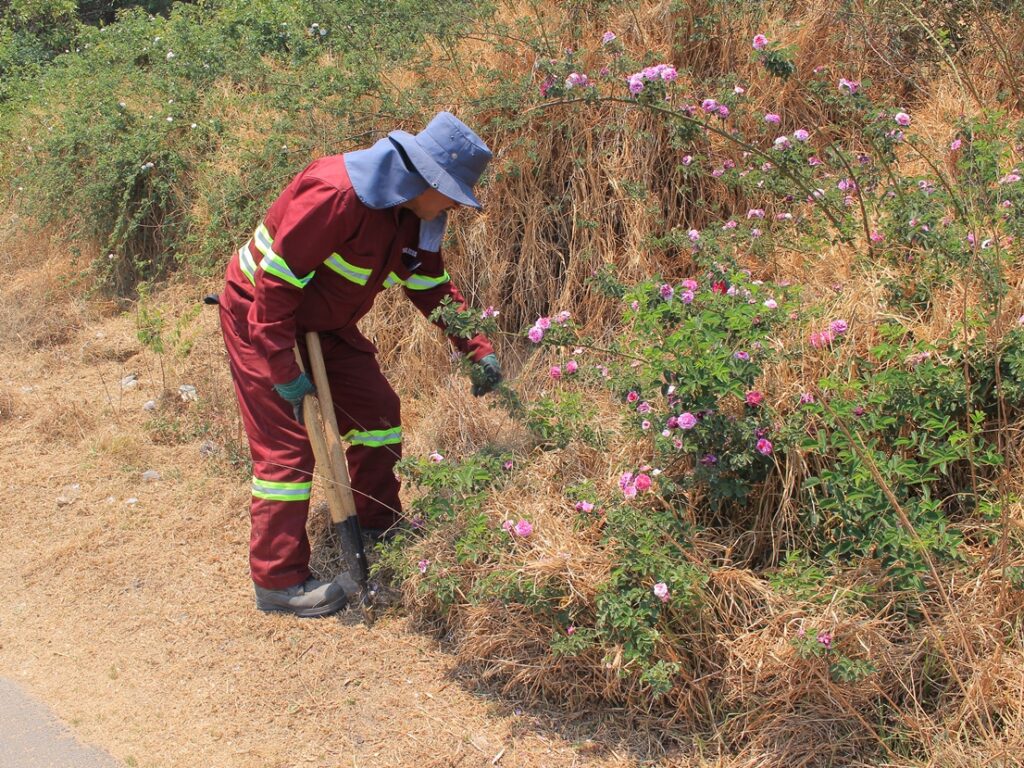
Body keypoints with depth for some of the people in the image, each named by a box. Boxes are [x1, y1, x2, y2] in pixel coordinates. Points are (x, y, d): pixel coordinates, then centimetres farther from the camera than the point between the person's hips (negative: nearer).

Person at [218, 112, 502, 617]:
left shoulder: (416, 215, -3)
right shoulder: (336, 195, -32)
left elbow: (433, 288, 8)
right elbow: (276, 282, -31)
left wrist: (477, 350, -1)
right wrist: (285, 371, -27)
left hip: (322, 322, 9)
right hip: (259, 315, -9)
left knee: (378, 411, 11)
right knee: (287, 444, -9)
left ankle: (379, 526, 30)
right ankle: (278, 581, 3)